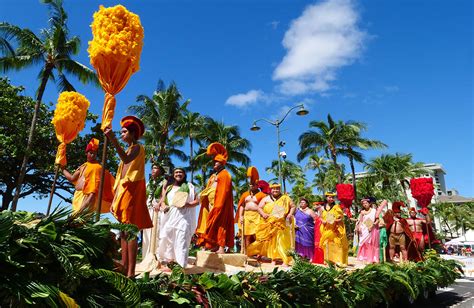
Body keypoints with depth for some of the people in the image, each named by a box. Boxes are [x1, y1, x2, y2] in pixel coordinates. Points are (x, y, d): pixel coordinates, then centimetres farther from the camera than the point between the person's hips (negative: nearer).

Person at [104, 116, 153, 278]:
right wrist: (115, 199, 16)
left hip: (132, 190, -9)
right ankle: (124, 267, 10)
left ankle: (131, 272, -15)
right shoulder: (128, 151, 24)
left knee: (130, 231, -14)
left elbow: (126, 159, -25)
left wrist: (113, 140, -33)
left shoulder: (137, 147, -1)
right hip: (124, 191, 9)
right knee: (123, 231, 6)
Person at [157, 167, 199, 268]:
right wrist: (164, 206, 0)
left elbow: (196, 201, 2)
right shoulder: (169, 188, 19)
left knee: (181, 240, -11)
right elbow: (163, 201, 22)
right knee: (165, 238, 3)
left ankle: (180, 265, -9)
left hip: (184, 216, -5)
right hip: (171, 216, 5)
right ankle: (167, 259, 18)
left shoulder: (189, 186, 7)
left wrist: (187, 204, -16)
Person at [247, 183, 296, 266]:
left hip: (281, 224, -1)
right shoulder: (266, 199, 11)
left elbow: (293, 206, 11)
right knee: (271, 241, 0)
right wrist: (263, 214, -13)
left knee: (282, 241, -5)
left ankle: (285, 260, -3)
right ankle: (273, 259, 8)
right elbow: (259, 208, 7)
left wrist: (290, 214, -7)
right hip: (269, 224, 1)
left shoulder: (285, 198, 11)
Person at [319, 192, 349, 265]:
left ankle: (338, 261, -5)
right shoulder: (323, 207, 9)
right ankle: (328, 260, 10)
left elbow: (341, 217, -3)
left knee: (335, 244, -8)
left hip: (335, 229, -4)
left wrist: (335, 220, -19)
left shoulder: (336, 207, -1)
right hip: (326, 229, 4)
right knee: (327, 244, 3)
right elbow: (321, 217, 16)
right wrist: (323, 221, -5)